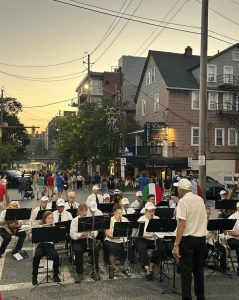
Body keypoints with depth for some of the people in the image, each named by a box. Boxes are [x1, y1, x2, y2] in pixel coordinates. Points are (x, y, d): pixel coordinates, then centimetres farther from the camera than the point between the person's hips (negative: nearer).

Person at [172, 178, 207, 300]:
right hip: (202, 238, 7)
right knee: (198, 269, 18)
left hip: (188, 239, -7)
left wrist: (176, 245, -20)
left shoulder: (183, 201, -13)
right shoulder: (200, 199, 7)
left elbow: (182, 224, -20)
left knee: (186, 271, 1)